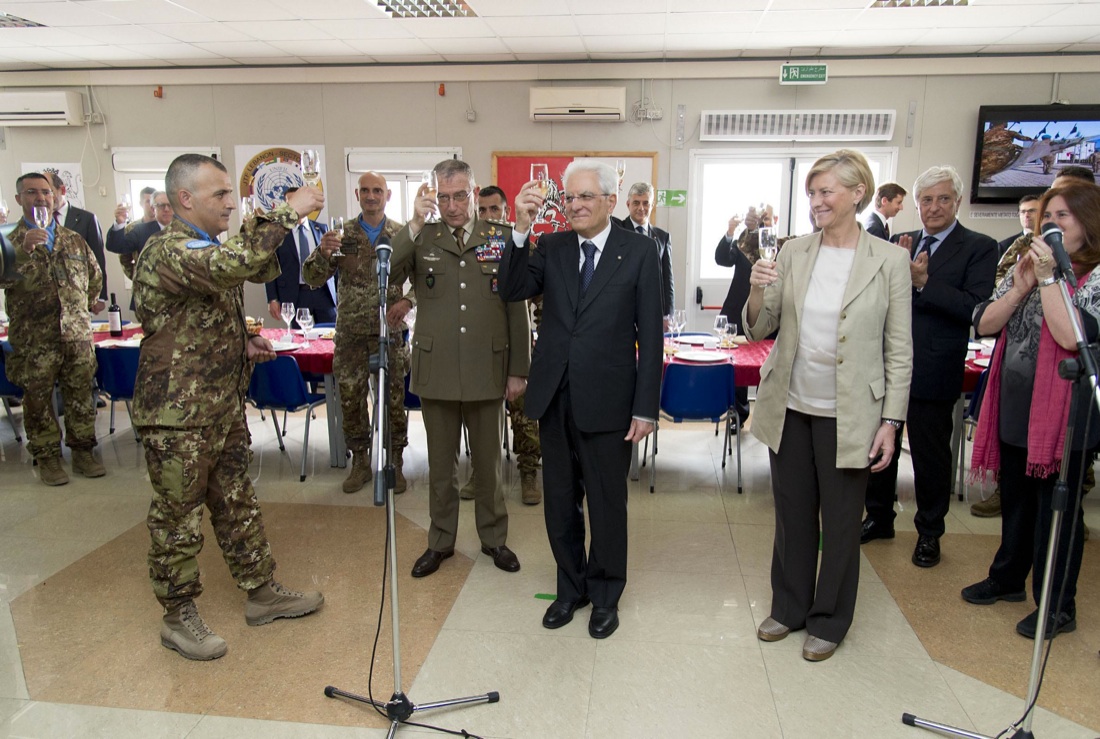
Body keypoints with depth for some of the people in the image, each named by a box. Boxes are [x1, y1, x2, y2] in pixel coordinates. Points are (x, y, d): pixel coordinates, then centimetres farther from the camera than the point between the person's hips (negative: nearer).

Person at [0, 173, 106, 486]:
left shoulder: (74, 240, 11)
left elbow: (94, 274, 25)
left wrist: (90, 301, 20)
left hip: (78, 334, 2)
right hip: (33, 339, -2)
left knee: (81, 394, 8)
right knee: (38, 399, 5)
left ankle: (83, 451, 20)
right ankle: (47, 457, 18)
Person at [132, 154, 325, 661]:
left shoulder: (210, 249, 14)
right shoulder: (166, 251, -18)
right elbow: (234, 266, -39)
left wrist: (242, 346, 6)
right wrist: (286, 213, -29)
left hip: (224, 406, 9)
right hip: (178, 415, -9)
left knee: (238, 505, 17)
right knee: (178, 516, 6)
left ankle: (262, 592, 30)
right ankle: (179, 618, 22)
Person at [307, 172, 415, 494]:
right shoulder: (342, 235, 4)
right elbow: (313, 278, 0)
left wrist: (407, 301, -16)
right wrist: (322, 253, -19)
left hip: (390, 332, -1)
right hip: (350, 334, 2)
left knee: (394, 401, 3)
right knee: (351, 400, 7)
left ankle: (395, 464, 17)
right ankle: (359, 462, 22)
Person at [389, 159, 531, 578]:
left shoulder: (502, 239, 1)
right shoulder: (422, 239, 2)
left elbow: (518, 309, 1)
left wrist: (519, 370, -1)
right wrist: (414, 225, -26)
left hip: (487, 372, 0)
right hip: (436, 371, 1)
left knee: (488, 461, 13)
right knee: (441, 464, 13)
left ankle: (493, 538, 30)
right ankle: (440, 541, 30)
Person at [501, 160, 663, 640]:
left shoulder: (639, 252, -5)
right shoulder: (551, 248, 5)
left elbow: (650, 336, -6)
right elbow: (512, 291, -8)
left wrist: (645, 408, -9)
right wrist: (522, 228, -18)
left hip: (607, 401, -3)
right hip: (554, 398, 4)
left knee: (607, 505, 11)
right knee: (560, 502, 16)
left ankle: (605, 595, 33)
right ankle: (571, 588, 38)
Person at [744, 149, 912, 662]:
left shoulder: (889, 261, -6)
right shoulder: (793, 253, 2)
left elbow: (899, 350, -4)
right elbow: (759, 330, 3)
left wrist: (891, 421, -8)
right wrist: (756, 292, -17)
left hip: (847, 415, -3)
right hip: (790, 407, 3)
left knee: (840, 522, 11)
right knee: (792, 515, 16)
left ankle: (829, 620, 31)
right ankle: (789, 608, 35)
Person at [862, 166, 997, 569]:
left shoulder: (979, 248, -5)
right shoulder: (902, 243, 8)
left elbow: (976, 308, -17)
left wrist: (924, 281, -23)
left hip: (933, 372, -4)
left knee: (931, 455, 8)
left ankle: (929, 532, 26)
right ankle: (879, 517, 33)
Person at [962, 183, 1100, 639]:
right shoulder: (1024, 267, 10)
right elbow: (984, 324, 2)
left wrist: (1048, 277, -22)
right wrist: (1021, 286, -11)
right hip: (1014, 405, 6)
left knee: (1057, 505, 4)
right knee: (1015, 498, 19)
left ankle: (1058, 606, 19)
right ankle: (1008, 578, 36)